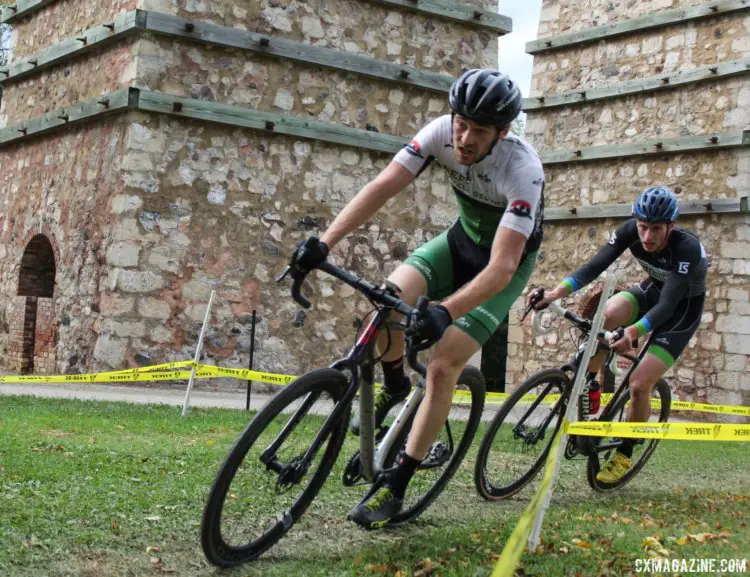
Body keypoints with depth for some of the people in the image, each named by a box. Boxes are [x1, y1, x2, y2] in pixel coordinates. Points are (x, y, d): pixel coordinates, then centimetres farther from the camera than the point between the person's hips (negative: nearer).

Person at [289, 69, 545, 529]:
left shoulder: (523, 171, -36)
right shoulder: (442, 132, -23)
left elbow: (501, 267, -42)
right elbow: (382, 187, -27)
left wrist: (445, 311, -56)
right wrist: (324, 242, -39)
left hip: (508, 261, -4)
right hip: (461, 239, 4)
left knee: (443, 367, -17)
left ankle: (396, 487, -4)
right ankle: (394, 386, 5)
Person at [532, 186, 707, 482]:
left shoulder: (687, 248, -35)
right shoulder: (631, 231, -22)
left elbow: (667, 304, -39)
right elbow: (595, 266, -27)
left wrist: (634, 331, -56)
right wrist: (557, 292, -43)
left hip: (683, 308, -4)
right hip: (652, 290, 4)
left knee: (639, 384, -16)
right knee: (605, 314, -30)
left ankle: (624, 455, 6)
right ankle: (588, 389, -10)